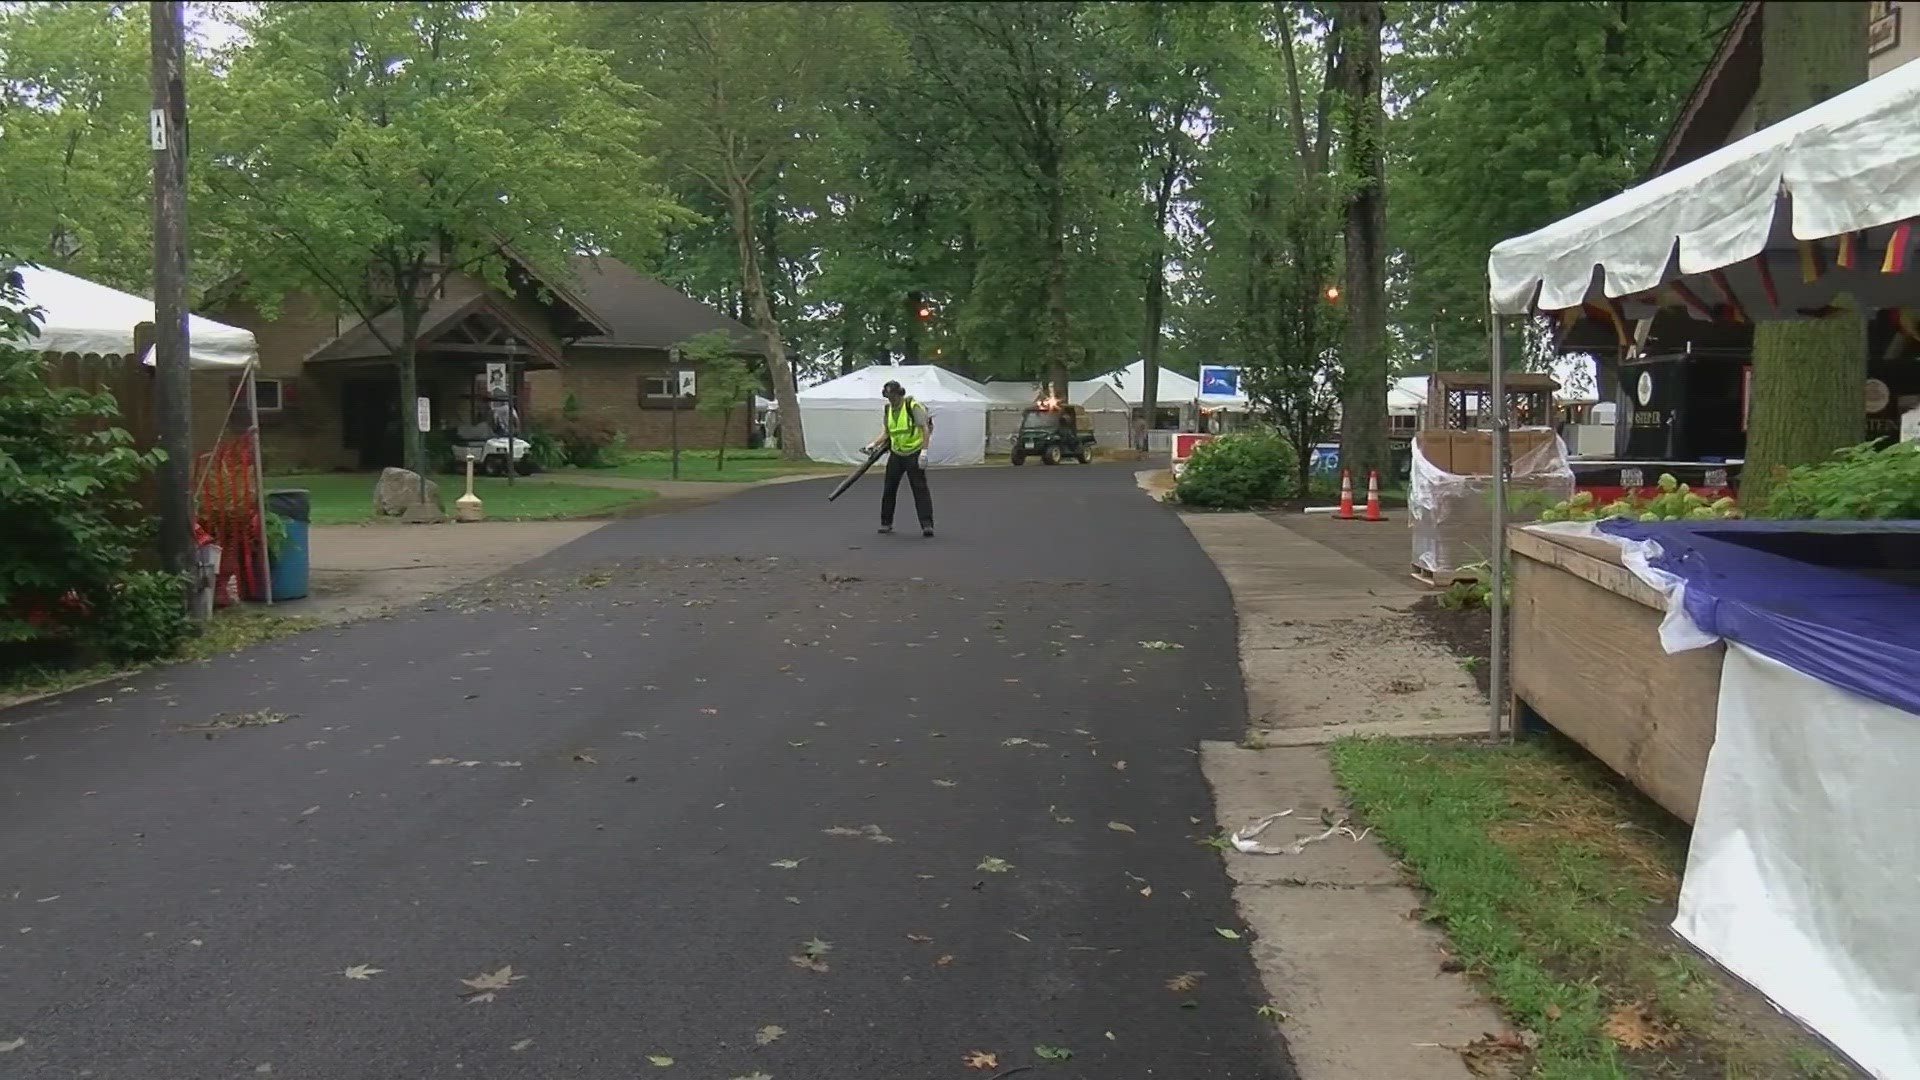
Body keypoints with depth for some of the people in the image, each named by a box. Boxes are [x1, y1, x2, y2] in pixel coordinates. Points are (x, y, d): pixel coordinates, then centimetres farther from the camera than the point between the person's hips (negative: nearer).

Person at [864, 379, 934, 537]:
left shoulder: (913, 406, -13)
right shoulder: (887, 410, 8)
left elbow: (925, 429, -16)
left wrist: (924, 452, -22)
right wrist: (874, 444, 0)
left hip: (914, 454, -7)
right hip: (896, 454, 7)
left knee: (920, 488, -9)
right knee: (889, 489, 9)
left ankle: (927, 524, -9)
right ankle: (886, 523, 22)